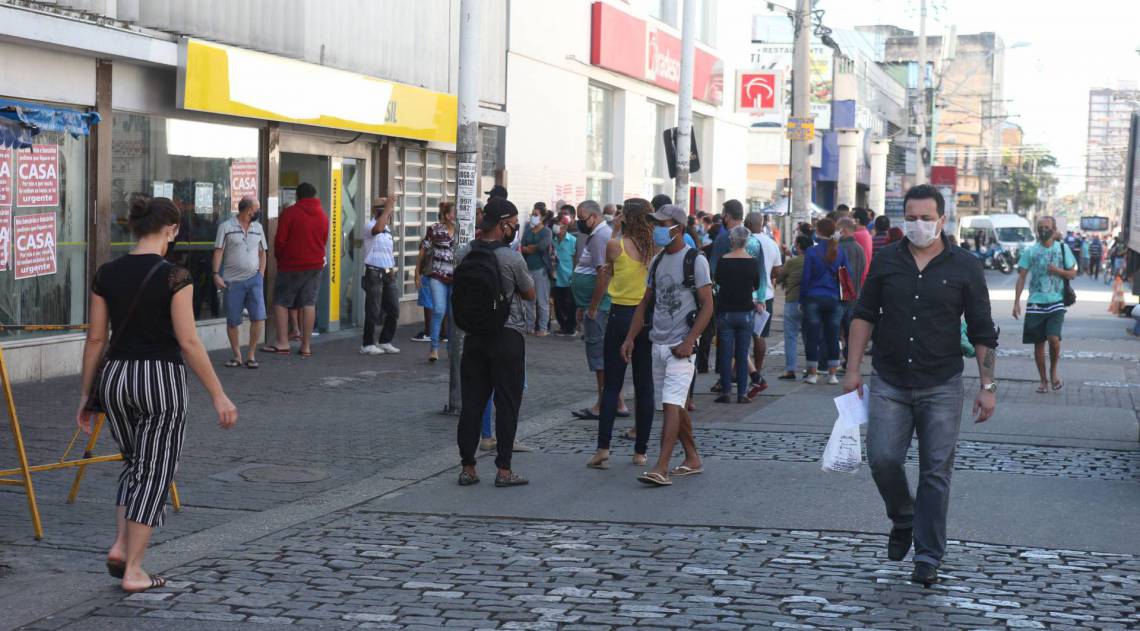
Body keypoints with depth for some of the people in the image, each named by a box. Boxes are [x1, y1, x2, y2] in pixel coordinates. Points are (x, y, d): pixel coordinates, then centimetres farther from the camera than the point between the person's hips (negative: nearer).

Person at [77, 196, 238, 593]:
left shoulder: (106, 274, 2)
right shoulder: (174, 276, -12)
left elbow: (95, 339, 6)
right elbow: (188, 342, -14)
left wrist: (86, 395, 14)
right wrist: (218, 395, -8)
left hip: (115, 378, 5)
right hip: (161, 379, -5)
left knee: (134, 464, 25)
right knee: (153, 473, 5)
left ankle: (121, 546, 12)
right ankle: (133, 571, 6)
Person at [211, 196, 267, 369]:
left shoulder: (258, 227, 12)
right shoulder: (226, 226, -1)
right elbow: (218, 251, -3)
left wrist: (261, 274, 7)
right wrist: (216, 274, -11)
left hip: (254, 279, 3)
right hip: (232, 281, -3)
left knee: (258, 317, -9)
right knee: (232, 321, 2)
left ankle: (251, 355, 2)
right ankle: (237, 356, 15)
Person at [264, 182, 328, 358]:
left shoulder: (289, 213, -9)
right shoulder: (323, 215, 6)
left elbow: (280, 240, -7)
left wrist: (279, 257, 9)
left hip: (291, 265, -4)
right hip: (315, 265, 4)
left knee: (281, 302, 4)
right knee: (309, 304, 4)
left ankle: (282, 343, -2)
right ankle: (306, 346, 2)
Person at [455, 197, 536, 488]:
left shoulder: (464, 254, 0)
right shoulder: (512, 258, -14)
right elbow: (530, 294, 0)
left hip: (474, 335, 5)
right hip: (508, 336, -5)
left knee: (471, 402, 8)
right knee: (507, 404, 2)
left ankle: (467, 467, 11)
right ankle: (504, 470, 3)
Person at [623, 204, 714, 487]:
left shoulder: (695, 261, -7)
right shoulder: (657, 262, 14)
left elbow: (707, 306, -10)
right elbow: (645, 303, 18)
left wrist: (689, 342, -18)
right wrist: (630, 338, 8)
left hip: (680, 346, -7)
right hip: (658, 343, 7)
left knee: (672, 405, -14)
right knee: (675, 406, 13)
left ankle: (661, 468, -20)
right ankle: (693, 460, 25)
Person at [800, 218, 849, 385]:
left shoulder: (812, 251, -8)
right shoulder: (840, 252, 2)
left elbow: (805, 278, -6)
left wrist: (802, 299, 2)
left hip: (813, 298, -3)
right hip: (833, 300, 3)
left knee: (812, 336, 4)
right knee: (832, 337, 8)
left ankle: (813, 373, 7)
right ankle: (832, 374, 10)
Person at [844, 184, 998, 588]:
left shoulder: (964, 267, -1)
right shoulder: (886, 261, 4)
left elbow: (983, 332, 2)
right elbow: (864, 315, 10)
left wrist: (988, 386, -2)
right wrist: (853, 369, 4)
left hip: (941, 387, -1)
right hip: (889, 384, 2)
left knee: (936, 471, 0)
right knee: (882, 458, -7)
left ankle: (928, 557, 9)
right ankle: (903, 519, 23)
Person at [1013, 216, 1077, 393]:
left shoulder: (1063, 249, 3)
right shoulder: (1030, 251, 2)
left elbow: (1073, 274, 8)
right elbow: (1021, 277, 2)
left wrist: (1059, 271, -13)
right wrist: (1016, 302, -4)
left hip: (1056, 302, -1)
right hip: (1035, 303, 1)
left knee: (1054, 338, -17)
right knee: (1038, 343, 5)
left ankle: (1054, 370, 9)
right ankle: (1043, 380, 18)